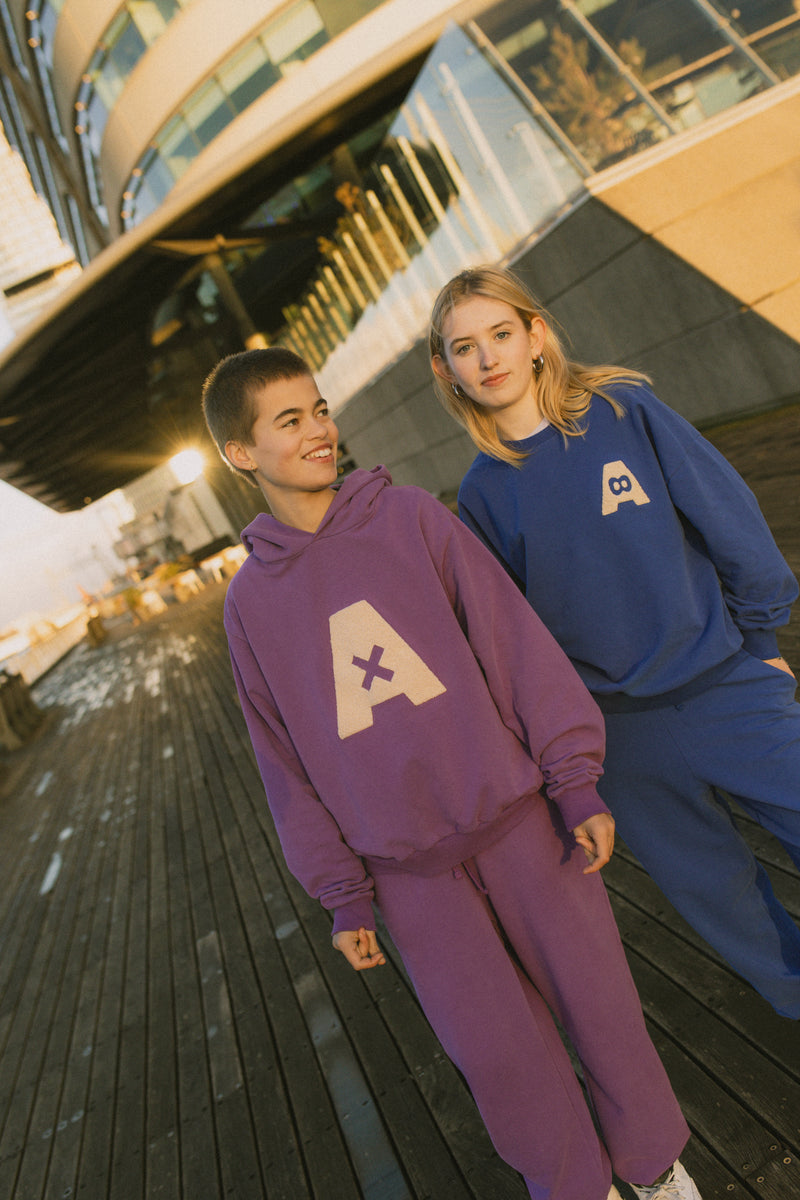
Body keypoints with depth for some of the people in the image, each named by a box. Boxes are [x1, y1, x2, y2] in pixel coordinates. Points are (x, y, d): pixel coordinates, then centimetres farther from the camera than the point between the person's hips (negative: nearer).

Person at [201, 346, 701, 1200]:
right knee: (494, 1049, 11)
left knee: (596, 998, 14)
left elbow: (515, 638, -6)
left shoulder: (411, 517, -4)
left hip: (514, 817, 0)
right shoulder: (250, 602, -1)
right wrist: (344, 894, 4)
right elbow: (286, 763, 4)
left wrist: (575, 781, -9)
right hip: (411, 871, 1)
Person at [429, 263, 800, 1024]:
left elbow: (728, 520, -2)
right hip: (617, 732, 2)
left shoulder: (623, 409, -7)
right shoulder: (483, 492, -3)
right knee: (714, 892, 17)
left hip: (725, 689, -1)